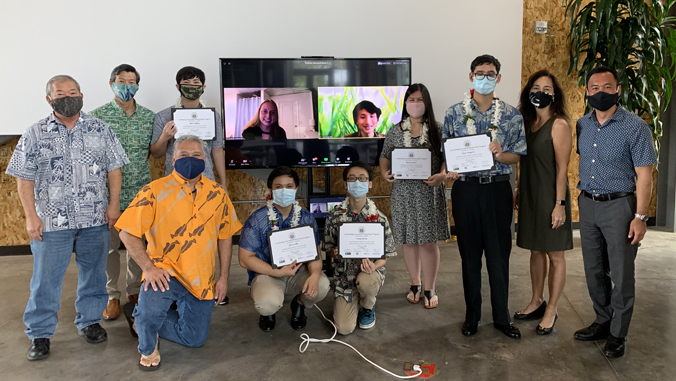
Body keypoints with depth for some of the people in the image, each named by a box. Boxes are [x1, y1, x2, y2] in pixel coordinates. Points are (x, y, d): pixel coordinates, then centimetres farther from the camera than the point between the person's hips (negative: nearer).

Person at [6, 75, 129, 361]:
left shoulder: (100, 130, 5)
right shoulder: (35, 135, 1)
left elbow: (114, 168, 6)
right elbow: (24, 178, 0)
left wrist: (114, 204, -2)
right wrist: (31, 216, -6)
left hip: (96, 220, 2)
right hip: (52, 222, -1)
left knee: (93, 273, 12)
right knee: (46, 279, 4)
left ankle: (89, 321, 30)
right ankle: (40, 333, 19)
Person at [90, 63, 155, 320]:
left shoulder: (149, 117, 6)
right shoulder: (98, 116, -3)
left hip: (141, 192, 3)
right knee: (109, 245, 5)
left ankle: (134, 290, 30)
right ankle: (112, 296, 21)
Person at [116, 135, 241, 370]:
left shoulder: (217, 193, 0)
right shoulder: (155, 191, -11)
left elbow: (225, 236, 6)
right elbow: (127, 232, -12)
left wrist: (224, 278, 3)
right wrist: (148, 267, -21)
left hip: (202, 279, 4)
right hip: (165, 272, -4)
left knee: (195, 339, 11)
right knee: (150, 311, -34)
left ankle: (142, 320, 35)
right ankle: (148, 348, 3)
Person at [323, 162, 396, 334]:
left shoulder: (379, 218, -9)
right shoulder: (335, 216, -4)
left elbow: (385, 255, -4)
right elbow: (329, 249, 5)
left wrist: (374, 266, -26)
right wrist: (335, 253, -20)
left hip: (370, 270, -1)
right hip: (344, 273, 1)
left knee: (364, 281, -39)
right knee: (344, 329, -11)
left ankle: (368, 307, 0)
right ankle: (354, 303, 26)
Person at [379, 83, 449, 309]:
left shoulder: (437, 130, 3)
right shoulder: (395, 131, 8)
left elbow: (447, 158, 1)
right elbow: (385, 157, 13)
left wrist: (442, 175, -17)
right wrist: (384, 173, -6)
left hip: (429, 192, -2)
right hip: (403, 191, 2)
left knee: (429, 240, -1)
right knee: (408, 239, 9)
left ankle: (430, 288, 14)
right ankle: (415, 283, 28)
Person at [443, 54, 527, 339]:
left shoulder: (511, 115, 4)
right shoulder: (454, 113, 3)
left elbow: (517, 155, 5)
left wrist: (499, 154, -16)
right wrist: (450, 170, -14)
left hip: (498, 189, 0)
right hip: (465, 189, 0)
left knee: (499, 255, 6)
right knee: (470, 255, 9)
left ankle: (502, 316, 22)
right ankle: (472, 315, 24)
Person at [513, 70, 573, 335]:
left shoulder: (558, 125, -11)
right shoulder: (527, 123, 9)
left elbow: (562, 168, -14)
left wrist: (560, 204, -17)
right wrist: (518, 191, 12)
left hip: (550, 197, -7)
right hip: (530, 197, 7)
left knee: (554, 255, 5)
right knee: (536, 250, 16)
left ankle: (551, 310, 17)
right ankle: (537, 302, 31)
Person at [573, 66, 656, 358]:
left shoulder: (635, 127, -9)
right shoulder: (582, 125, 6)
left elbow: (644, 175, -10)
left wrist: (640, 217, -15)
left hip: (619, 205, -5)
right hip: (587, 204, 5)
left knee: (621, 274, 3)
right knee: (594, 270, 13)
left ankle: (617, 334, 17)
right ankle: (603, 322, 30)